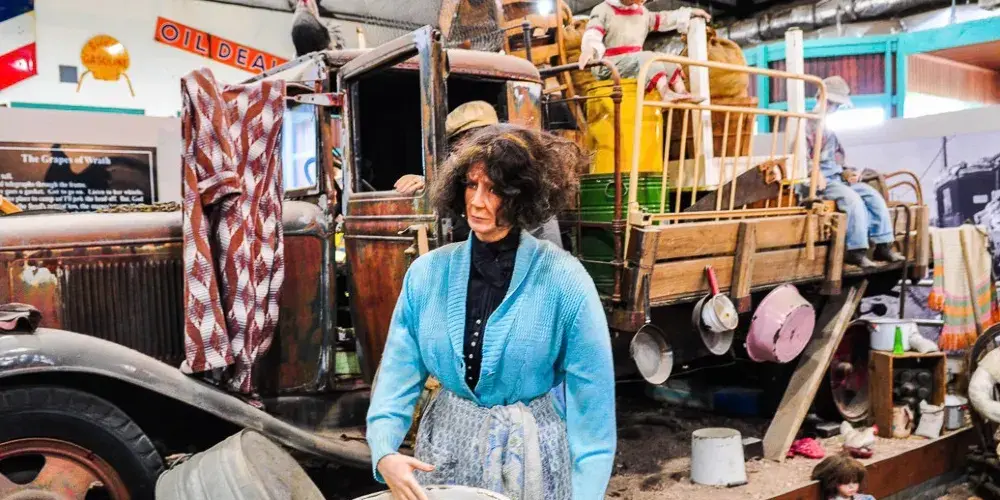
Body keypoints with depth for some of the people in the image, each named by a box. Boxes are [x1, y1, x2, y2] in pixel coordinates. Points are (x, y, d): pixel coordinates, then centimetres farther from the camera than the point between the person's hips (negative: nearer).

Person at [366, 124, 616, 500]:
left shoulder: (563, 280, -16)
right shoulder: (428, 272, -6)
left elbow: (591, 399, -13)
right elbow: (399, 371, -5)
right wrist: (384, 451, -19)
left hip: (529, 454, -3)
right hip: (446, 446, 3)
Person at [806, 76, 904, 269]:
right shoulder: (810, 123, -5)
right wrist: (817, 174, -26)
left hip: (837, 178, 9)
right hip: (819, 181, -9)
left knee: (872, 195, -6)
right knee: (852, 198, -29)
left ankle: (883, 246, -6)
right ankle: (855, 251, -26)